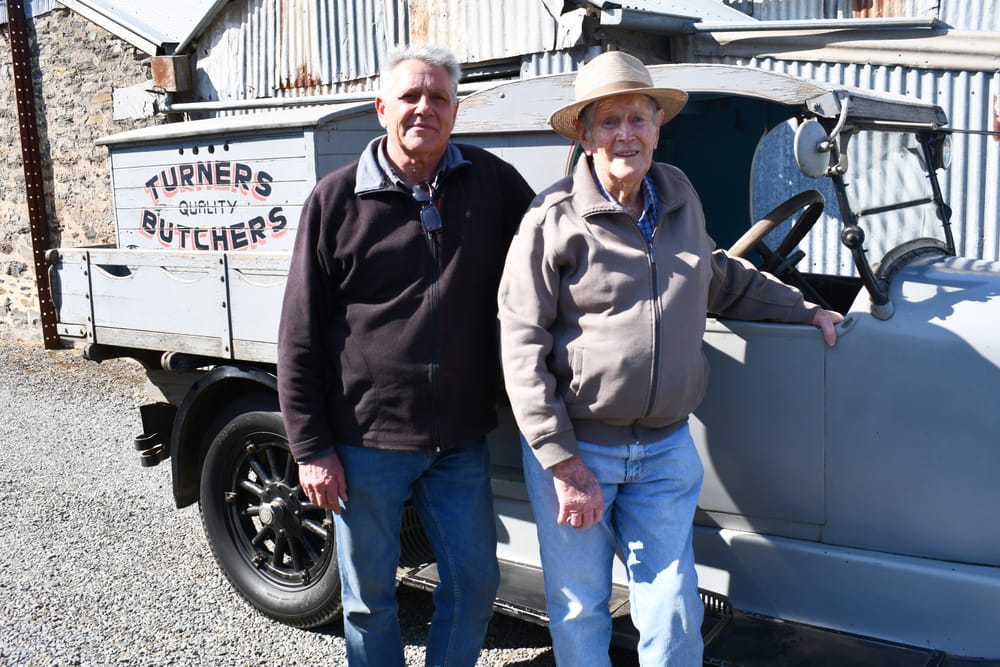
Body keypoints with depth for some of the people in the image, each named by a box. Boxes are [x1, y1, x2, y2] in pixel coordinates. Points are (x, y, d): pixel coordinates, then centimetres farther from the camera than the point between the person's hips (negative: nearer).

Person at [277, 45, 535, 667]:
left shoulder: (492, 181, 1)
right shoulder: (338, 197, -4)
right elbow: (300, 336, -3)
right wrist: (311, 448, -5)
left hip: (461, 440, 2)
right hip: (366, 441, -2)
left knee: (475, 583, 14)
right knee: (369, 595, 14)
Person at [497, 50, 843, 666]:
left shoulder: (680, 197, 6)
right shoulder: (554, 220, -11)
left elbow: (719, 278, 26)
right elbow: (522, 348, -12)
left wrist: (805, 309, 25)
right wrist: (564, 465, -14)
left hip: (667, 451, 4)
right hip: (574, 448, -4)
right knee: (580, 610, 11)